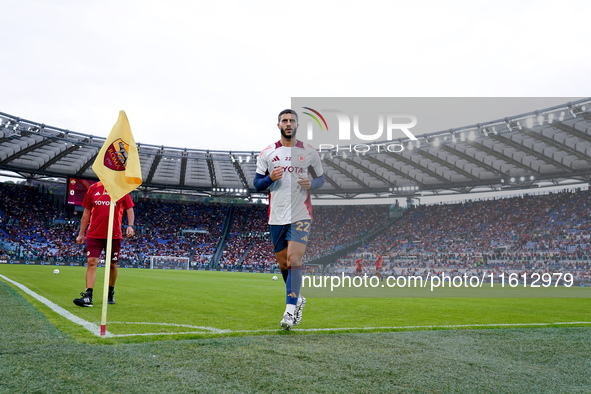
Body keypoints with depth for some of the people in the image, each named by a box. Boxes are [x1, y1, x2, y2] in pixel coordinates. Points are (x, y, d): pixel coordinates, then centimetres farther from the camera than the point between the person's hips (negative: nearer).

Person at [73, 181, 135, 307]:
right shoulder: (93, 188, 8)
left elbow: (129, 209, 6)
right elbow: (86, 212, 13)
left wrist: (130, 225, -11)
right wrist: (81, 233, 11)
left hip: (114, 234, -1)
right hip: (94, 234, 1)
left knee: (112, 264, 7)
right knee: (91, 262, -10)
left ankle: (110, 293, 25)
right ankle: (88, 297, -12)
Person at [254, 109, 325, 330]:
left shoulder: (309, 152, 5)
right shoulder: (267, 153, 6)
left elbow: (321, 178, 13)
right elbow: (257, 184, 8)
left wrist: (311, 183, -9)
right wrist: (270, 178, -13)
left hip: (301, 215, -2)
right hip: (276, 216, 3)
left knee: (294, 260, -16)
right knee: (282, 263, 11)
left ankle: (290, 309, -9)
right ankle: (297, 299, 34)